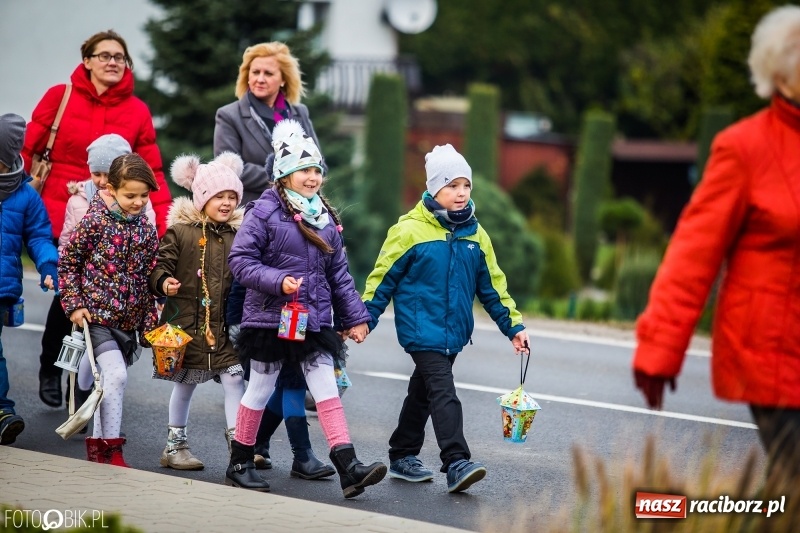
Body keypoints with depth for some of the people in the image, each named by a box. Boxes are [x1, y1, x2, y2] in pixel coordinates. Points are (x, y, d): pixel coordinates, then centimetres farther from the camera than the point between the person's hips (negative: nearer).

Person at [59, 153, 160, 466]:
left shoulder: (147, 231, 6)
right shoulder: (96, 221, -9)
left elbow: (148, 280, 11)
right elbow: (67, 262, -3)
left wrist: (149, 323, 9)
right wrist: (74, 304, -8)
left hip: (128, 320, 5)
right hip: (96, 314, -5)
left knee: (111, 379, 12)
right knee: (116, 374, -19)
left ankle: (97, 442, 27)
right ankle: (112, 449, -14)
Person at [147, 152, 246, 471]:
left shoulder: (238, 234, 7)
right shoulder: (180, 232, -6)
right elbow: (160, 265, -9)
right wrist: (163, 283, -28)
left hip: (226, 324, 3)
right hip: (187, 321, -3)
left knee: (234, 378, -5)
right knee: (185, 382, 8)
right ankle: (175, 445, 21)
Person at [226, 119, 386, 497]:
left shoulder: (325, 217, 9)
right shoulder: (265, 211, -10)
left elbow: (339, 273, 14)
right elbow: (240, 259, -12)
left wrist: (355, 317, 12)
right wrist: (278, 281, -23)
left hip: (315, 320, 5)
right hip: (270, 318, -5)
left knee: (327, 388, -2)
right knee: (259, 391, 6)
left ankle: (348, 466, -7)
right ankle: (240, 464, 20)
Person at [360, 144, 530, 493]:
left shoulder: (475, 235, 8)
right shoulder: (410, 230, -9)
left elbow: (492, 285, 14)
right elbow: (383, 278, -4)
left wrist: (513, 326, 11)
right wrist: (364, 319, -5)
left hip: (454, 331, 6)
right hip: (421, 329, -6)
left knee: (423, 392, 16)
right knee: (444, 393, -17)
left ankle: (403, 456, 28)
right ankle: (456, 463, -23)